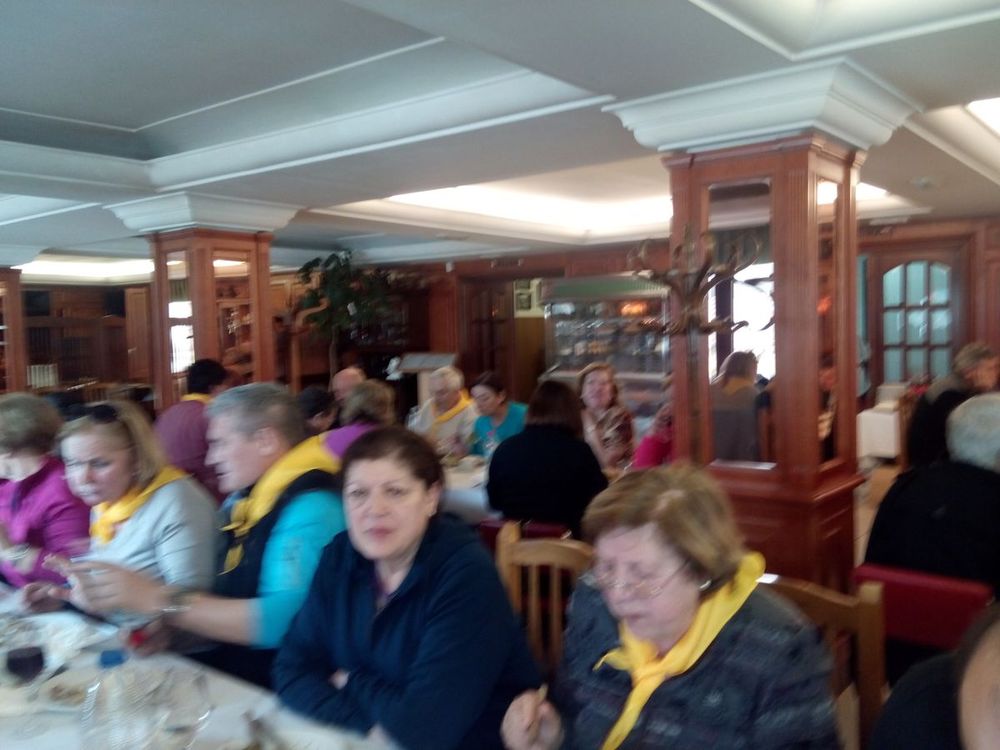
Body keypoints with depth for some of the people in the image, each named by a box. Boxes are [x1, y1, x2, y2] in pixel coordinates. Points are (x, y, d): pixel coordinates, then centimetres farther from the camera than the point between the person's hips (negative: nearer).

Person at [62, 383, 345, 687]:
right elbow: (230, 596, 14)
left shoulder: (311, 511, -20)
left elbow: (281, 621, -31)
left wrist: (159, 600, -25)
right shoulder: (242, 500, 10)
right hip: (229, 661, 7)